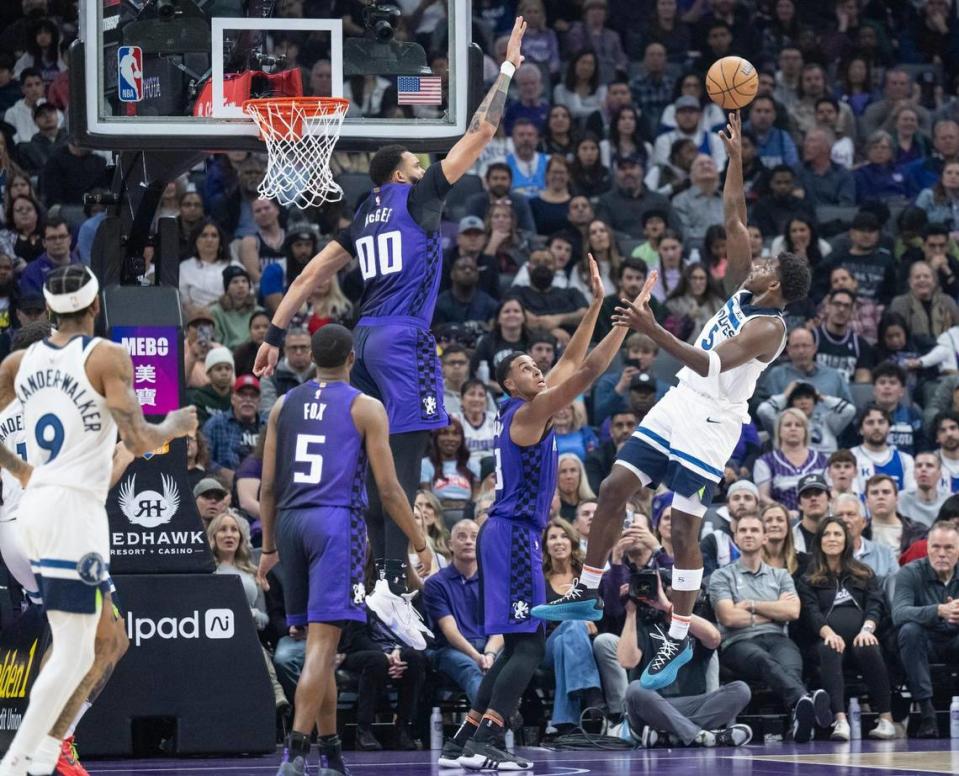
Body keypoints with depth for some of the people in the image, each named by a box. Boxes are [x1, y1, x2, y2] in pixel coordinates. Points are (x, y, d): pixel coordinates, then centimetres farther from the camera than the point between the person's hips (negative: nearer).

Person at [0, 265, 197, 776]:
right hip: (76, 509, -8)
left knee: (107, 642, 17)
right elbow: (140, 442, -14)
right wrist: (176, 426, 6)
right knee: (73, 655, -6)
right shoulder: (107, 357, -8)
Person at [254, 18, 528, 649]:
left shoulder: (364, 220, 19)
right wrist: (509, 69, 7)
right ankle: (394, 582, -22)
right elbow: (479, 134, 0)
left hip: (369, 338, 7)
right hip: (405, 340, -7)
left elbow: (311, 275, 18)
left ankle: (385, 579, 11)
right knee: (405, 459, -13)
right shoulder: (415, 197, 2)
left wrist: (275, 335, 22)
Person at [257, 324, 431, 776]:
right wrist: (418, 543, 7)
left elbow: (268, 487, 11)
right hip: (338, 520, -5)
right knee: (322, 642, -10)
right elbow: (388, 489, -3)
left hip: (290, 520, 5)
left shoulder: (283, 406, 11)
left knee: (318, 641, 16)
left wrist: (268, 548, 19)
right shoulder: (366, 408, -1)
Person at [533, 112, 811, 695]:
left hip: (710, 426, -9)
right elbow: (735, 217, 11)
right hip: (678, 408, 9)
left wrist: (654, 331, -38)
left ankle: (680, 639, 0)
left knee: (685, 528, -7)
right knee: (614, 488, 4)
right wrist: (735, 158, 6)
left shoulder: (767, 328, -18)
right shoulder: (745, 291, 6)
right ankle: (589, 594, 15)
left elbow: (710, 364, -32)